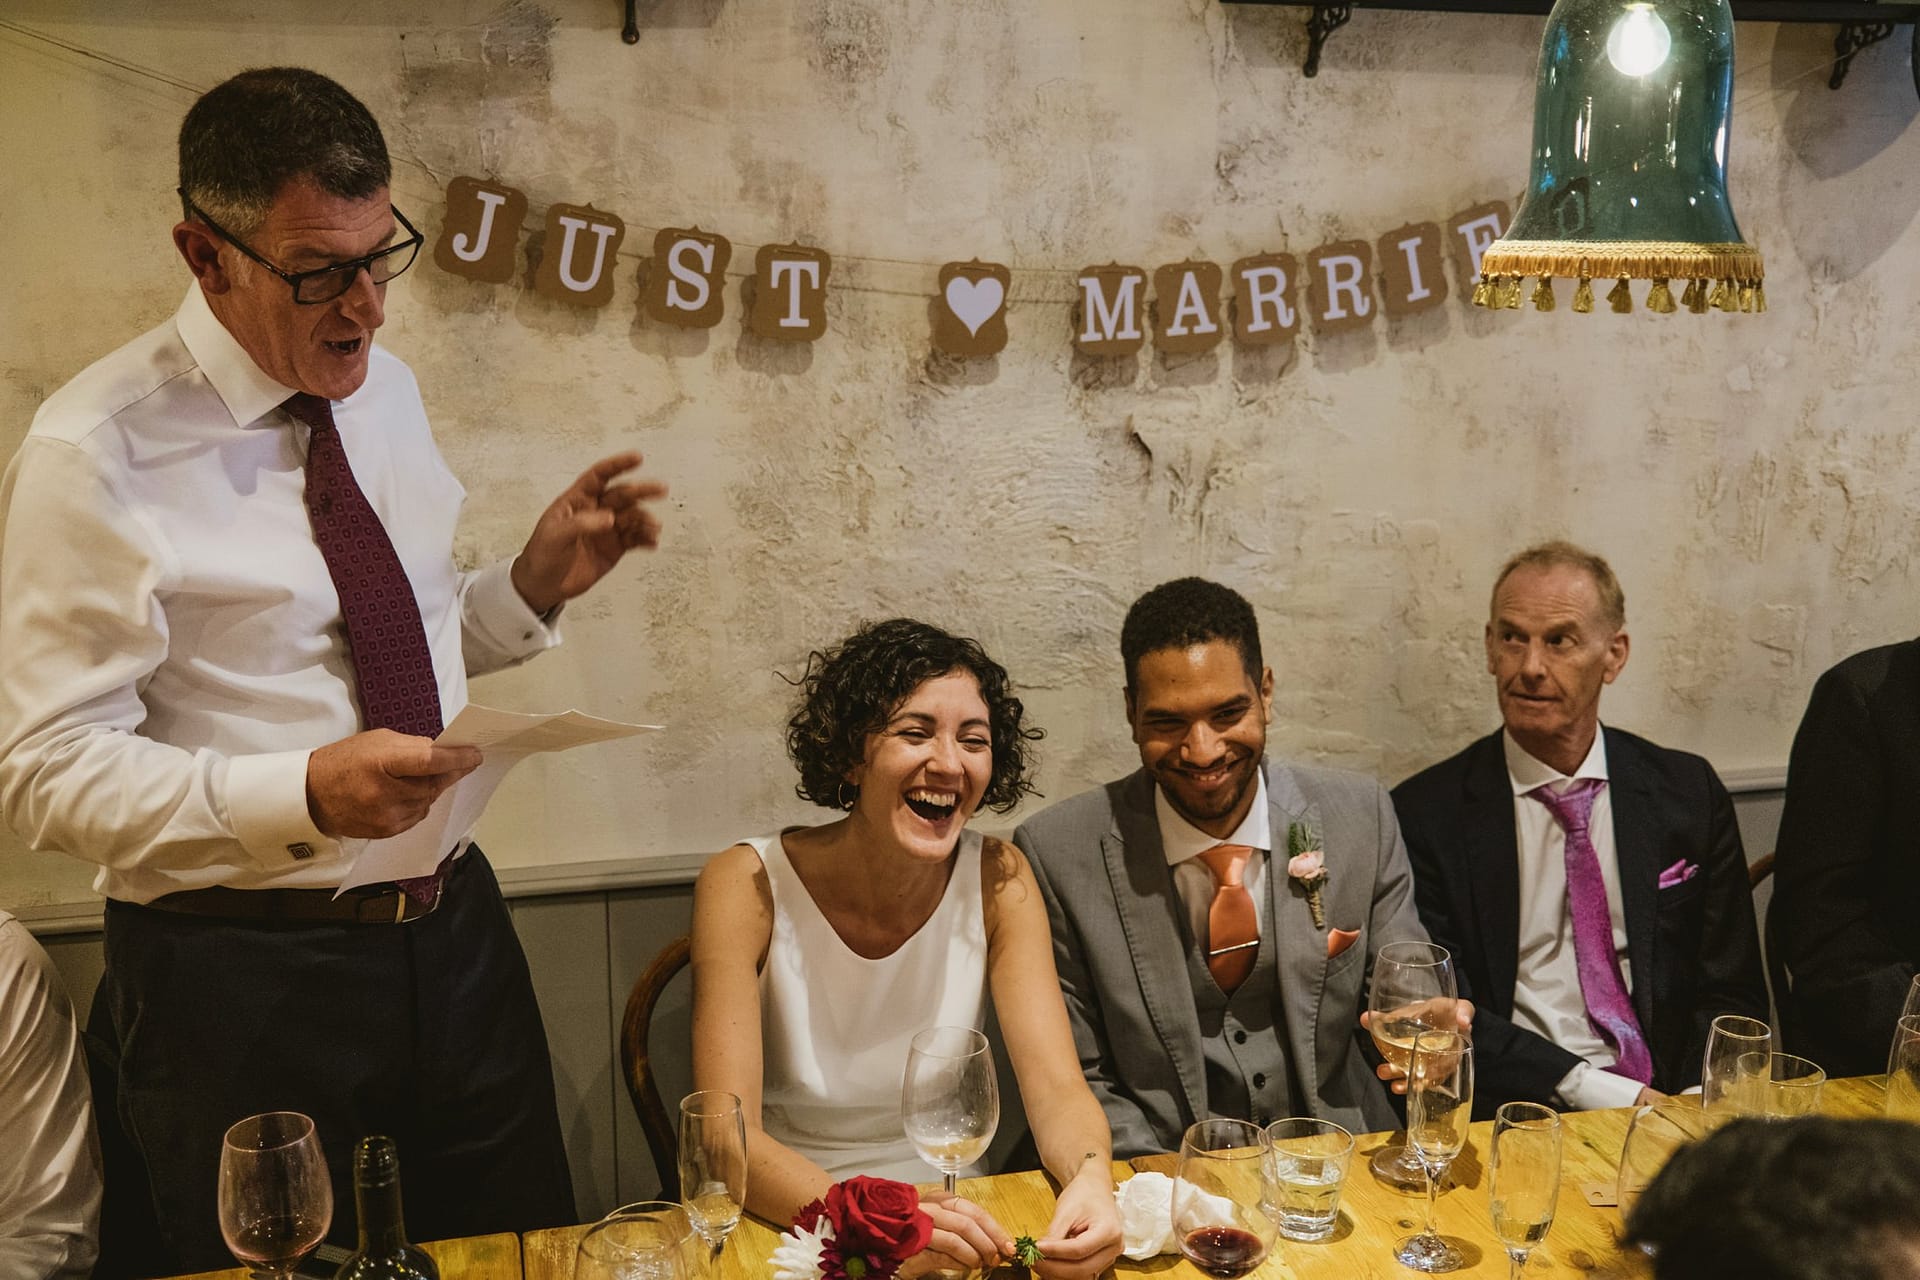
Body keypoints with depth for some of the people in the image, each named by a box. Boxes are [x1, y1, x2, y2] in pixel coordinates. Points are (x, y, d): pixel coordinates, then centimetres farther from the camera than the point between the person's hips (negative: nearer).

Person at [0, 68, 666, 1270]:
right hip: (238, 978, -6)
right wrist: (304, 795, -29)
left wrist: (539, 582, -1)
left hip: (453, 932, 6)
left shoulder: (388, 390, 6)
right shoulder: (99, 452, -15)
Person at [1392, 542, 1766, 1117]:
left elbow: (1731, 995, 10)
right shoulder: (1426, 812, 0)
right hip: (1508, 1117, -1)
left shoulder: (1689, 794, 9)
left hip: (1666, 1103, 2)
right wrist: (1593, 1090, -15)